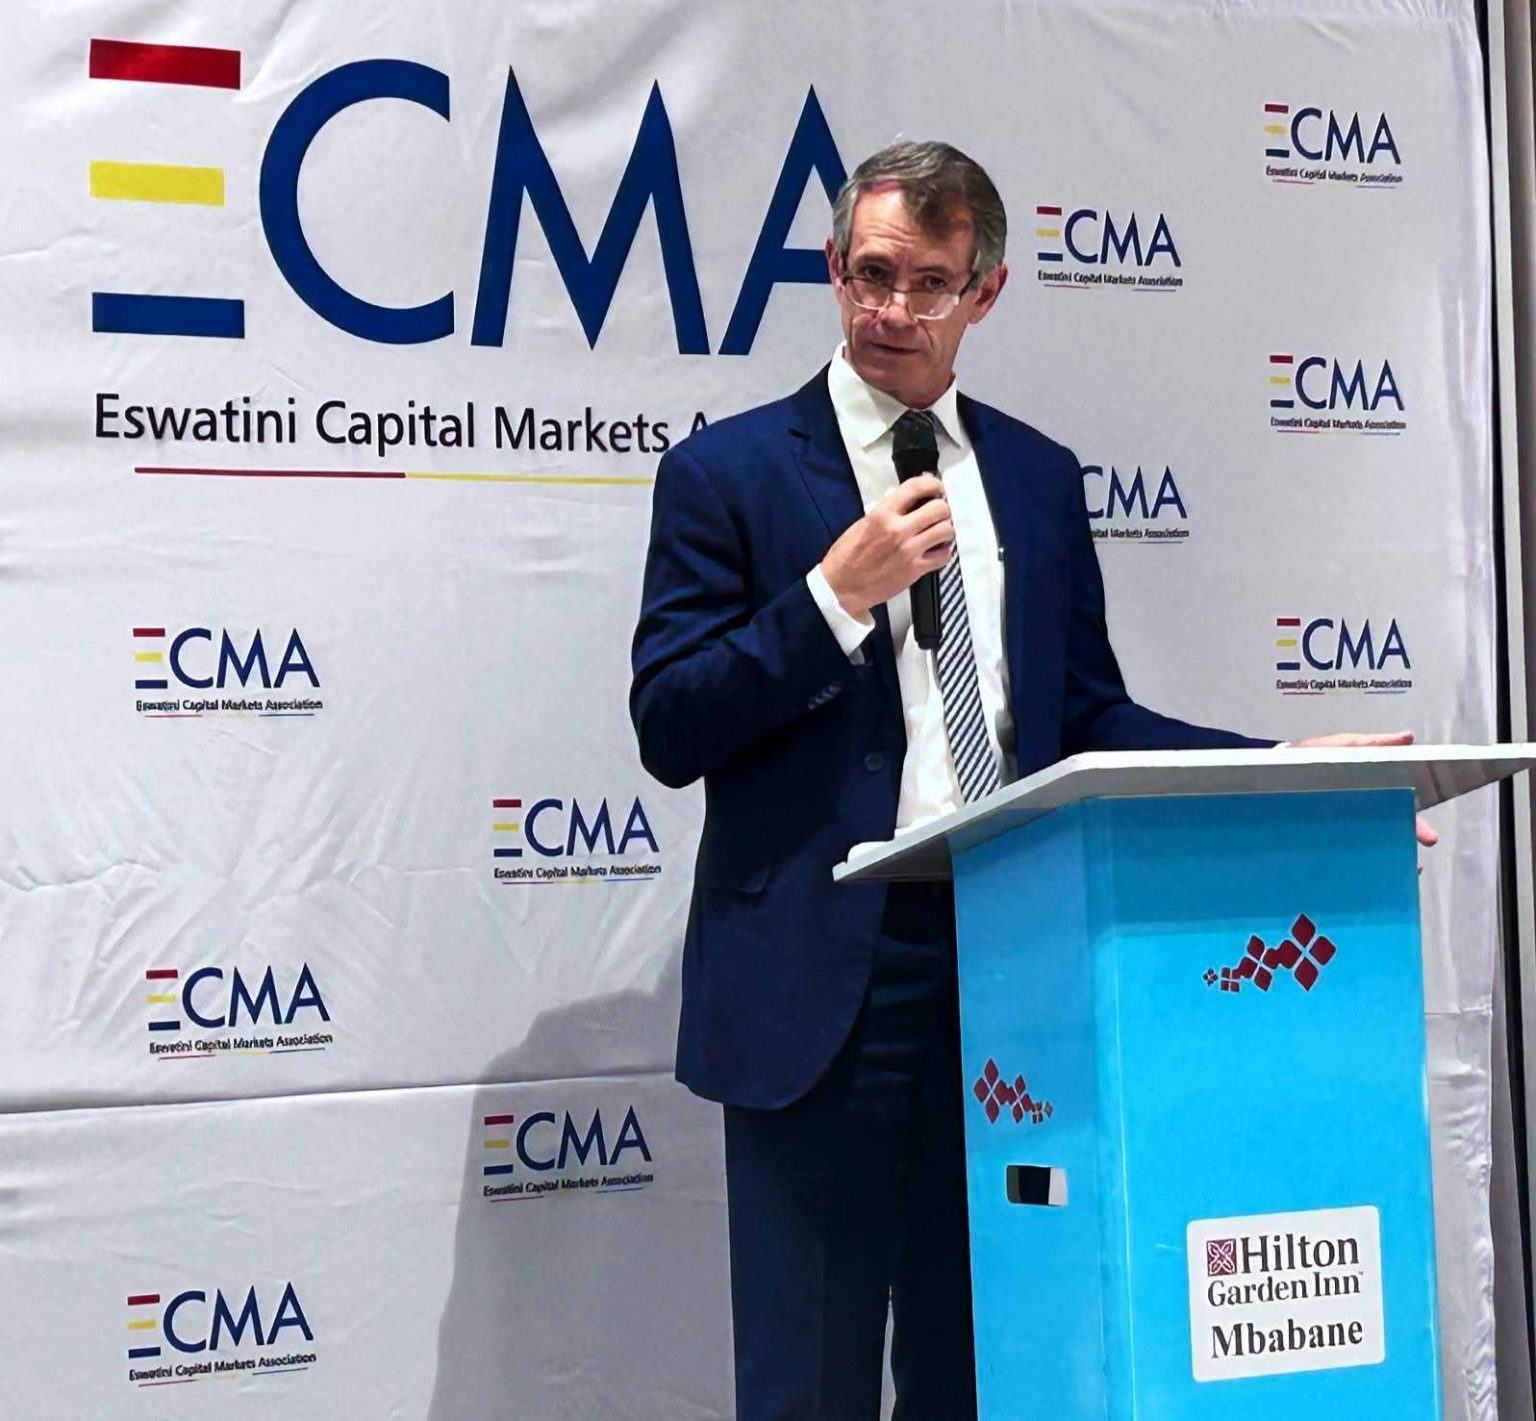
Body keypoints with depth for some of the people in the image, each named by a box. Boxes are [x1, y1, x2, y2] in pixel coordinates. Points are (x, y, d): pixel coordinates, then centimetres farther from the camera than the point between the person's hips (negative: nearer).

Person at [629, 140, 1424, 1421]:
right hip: (822, 982, -4)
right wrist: (838, 596, -16)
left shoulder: (1037, 478, 13)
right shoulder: (730, 472, 0)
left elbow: (1087, 717, 15)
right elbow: (669, 731, -6)